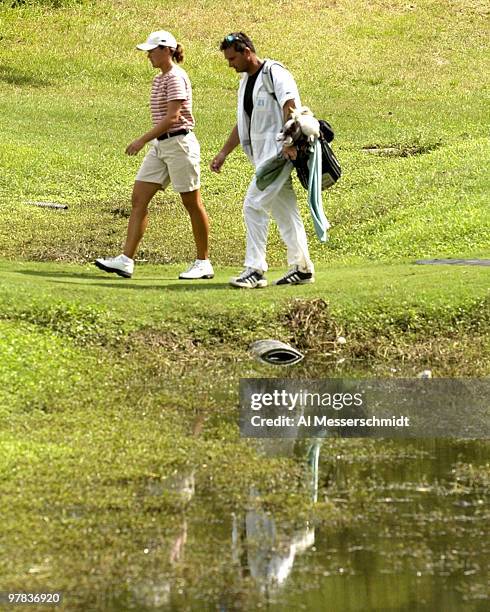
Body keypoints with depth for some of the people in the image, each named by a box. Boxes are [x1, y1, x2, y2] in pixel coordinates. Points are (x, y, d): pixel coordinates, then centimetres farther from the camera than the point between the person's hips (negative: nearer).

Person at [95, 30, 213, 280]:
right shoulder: (159, 79, 15)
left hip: (179, 143, -10)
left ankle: (203, 263, 9)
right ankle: (126, 260, -3)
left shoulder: (175, 77, -13)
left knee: (192, 204, 0)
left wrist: (143, 140, -21)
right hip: (160, 146, 10)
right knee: (138, 199, 1)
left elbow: (172, 117, -20)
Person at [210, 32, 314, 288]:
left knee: (253, 205, -15)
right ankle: (302, 268, 15)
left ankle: (255, 269, -15)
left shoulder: (275, 73, -9)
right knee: (285, 212, 11)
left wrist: (289, 143, -29)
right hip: (262, 156, 9)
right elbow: (243, 123, 25)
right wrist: (223, 153, 20)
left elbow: (291, 107, -20)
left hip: (278, 153, -9)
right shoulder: (245, 82, 19)